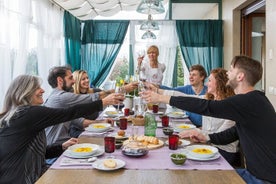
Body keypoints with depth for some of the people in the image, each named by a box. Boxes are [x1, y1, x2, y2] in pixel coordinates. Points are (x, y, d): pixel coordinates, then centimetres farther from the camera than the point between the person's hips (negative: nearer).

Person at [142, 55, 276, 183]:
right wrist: (207, 138, 5)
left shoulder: (250, 101, -24)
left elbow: (206, 107, -28)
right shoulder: (251, 100, 8)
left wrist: (161, 98, -23)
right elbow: (236, 132, 18)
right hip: (255, 171, 8)